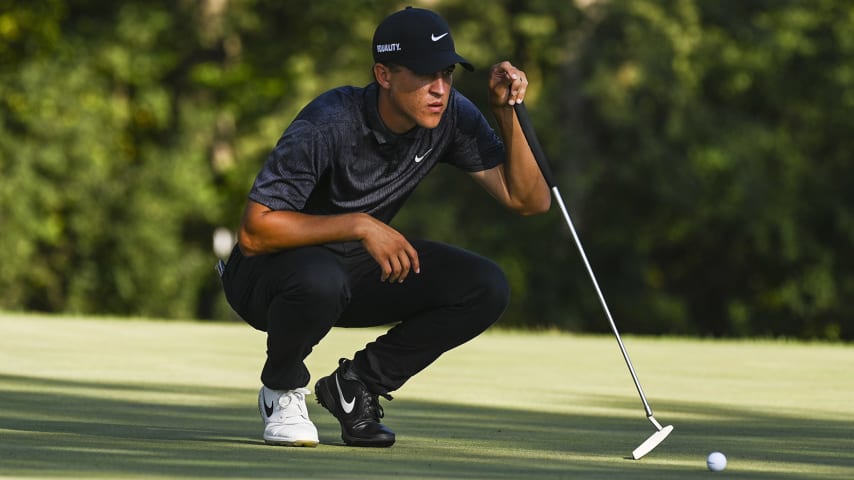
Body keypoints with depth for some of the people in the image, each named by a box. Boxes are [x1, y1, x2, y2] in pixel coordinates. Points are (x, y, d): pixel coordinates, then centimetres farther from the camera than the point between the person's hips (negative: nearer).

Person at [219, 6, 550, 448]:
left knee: (486, 288, -14)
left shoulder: (450, 116, -12)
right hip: (272, 269, -6)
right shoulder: (329, 124, -29)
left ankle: (357, 383, 3)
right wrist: (360, 225, -34)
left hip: (360, 267, 6)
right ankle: (282, 391, -8)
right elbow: (253, 233, -30)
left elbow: (529, 200, -11)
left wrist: (506, 114, -24)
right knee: (321, 279, -41)